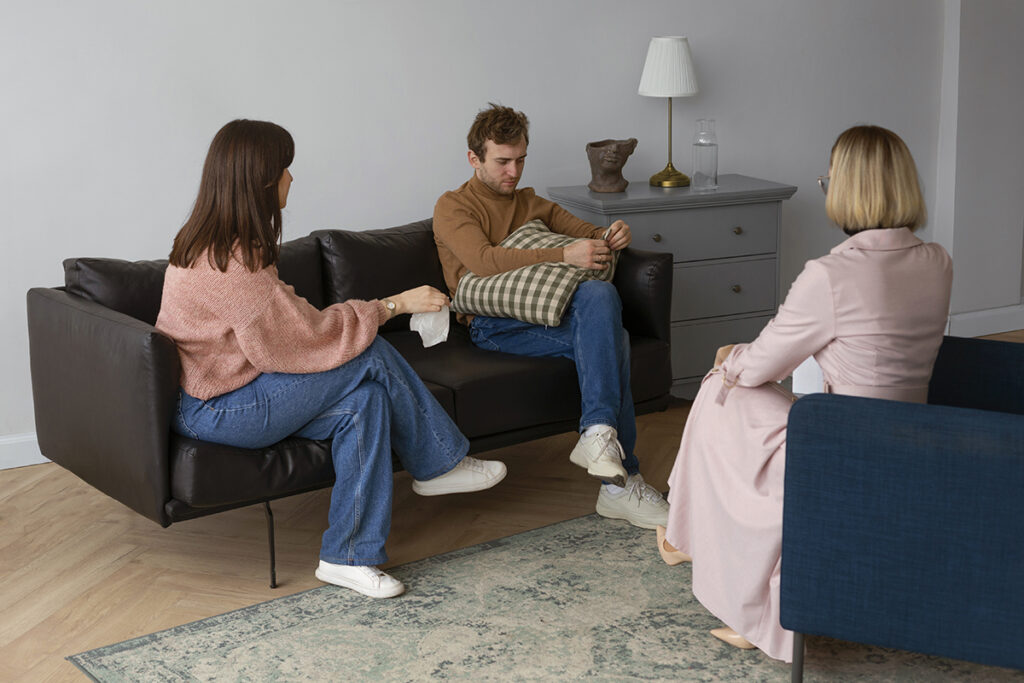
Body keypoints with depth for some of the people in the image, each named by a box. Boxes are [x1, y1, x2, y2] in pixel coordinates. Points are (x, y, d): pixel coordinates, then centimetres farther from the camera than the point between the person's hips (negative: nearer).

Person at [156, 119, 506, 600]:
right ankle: (439, 464, 9)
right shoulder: (233, 263, -24)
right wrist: (393, 305, -10)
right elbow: (309, 336, -20)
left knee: (366, 400, -6)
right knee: (372, 357, -12)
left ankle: (348, 558, -5)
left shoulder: (211, 245, 8)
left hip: (209, 393, 10)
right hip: (215, 413, -10)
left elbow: (284, 325, 12)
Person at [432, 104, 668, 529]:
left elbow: (589, 235, 25)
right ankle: (620, 480, -34)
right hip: (495, 324, -6)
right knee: (609, 339, -31)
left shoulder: (532, 204, 30)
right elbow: (484, 260, -11)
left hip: (547, 311, 6)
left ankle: (598, 433, -36)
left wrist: (613, 236, -2)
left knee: (600, 295, -32)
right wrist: (565, 255, -20)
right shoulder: (453, 207, 9)